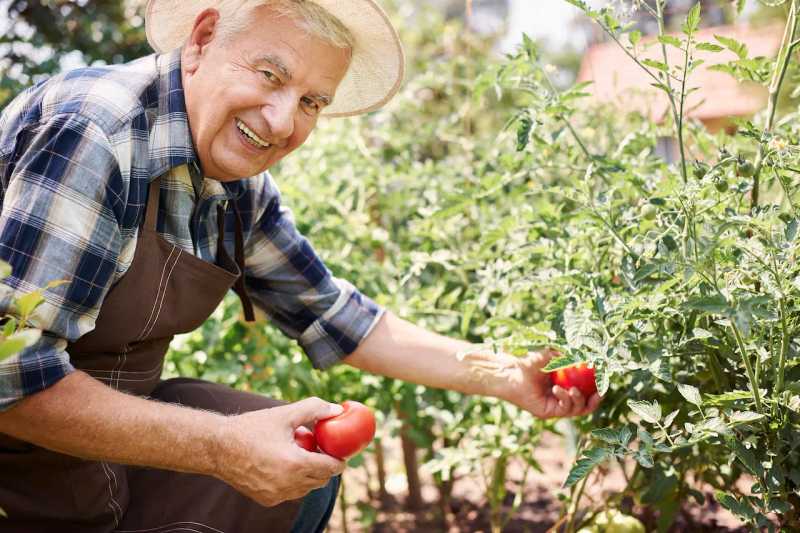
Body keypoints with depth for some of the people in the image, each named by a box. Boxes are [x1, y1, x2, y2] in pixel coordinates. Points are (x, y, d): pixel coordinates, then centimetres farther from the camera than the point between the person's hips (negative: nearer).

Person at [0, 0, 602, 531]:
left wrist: (506, 376, 5)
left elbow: (331, 315, 9)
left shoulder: (243, 189, -3)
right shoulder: (91, 137, -28)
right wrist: (221, 448, -28)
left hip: (108, 421, 7)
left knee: (310, 471, 8)